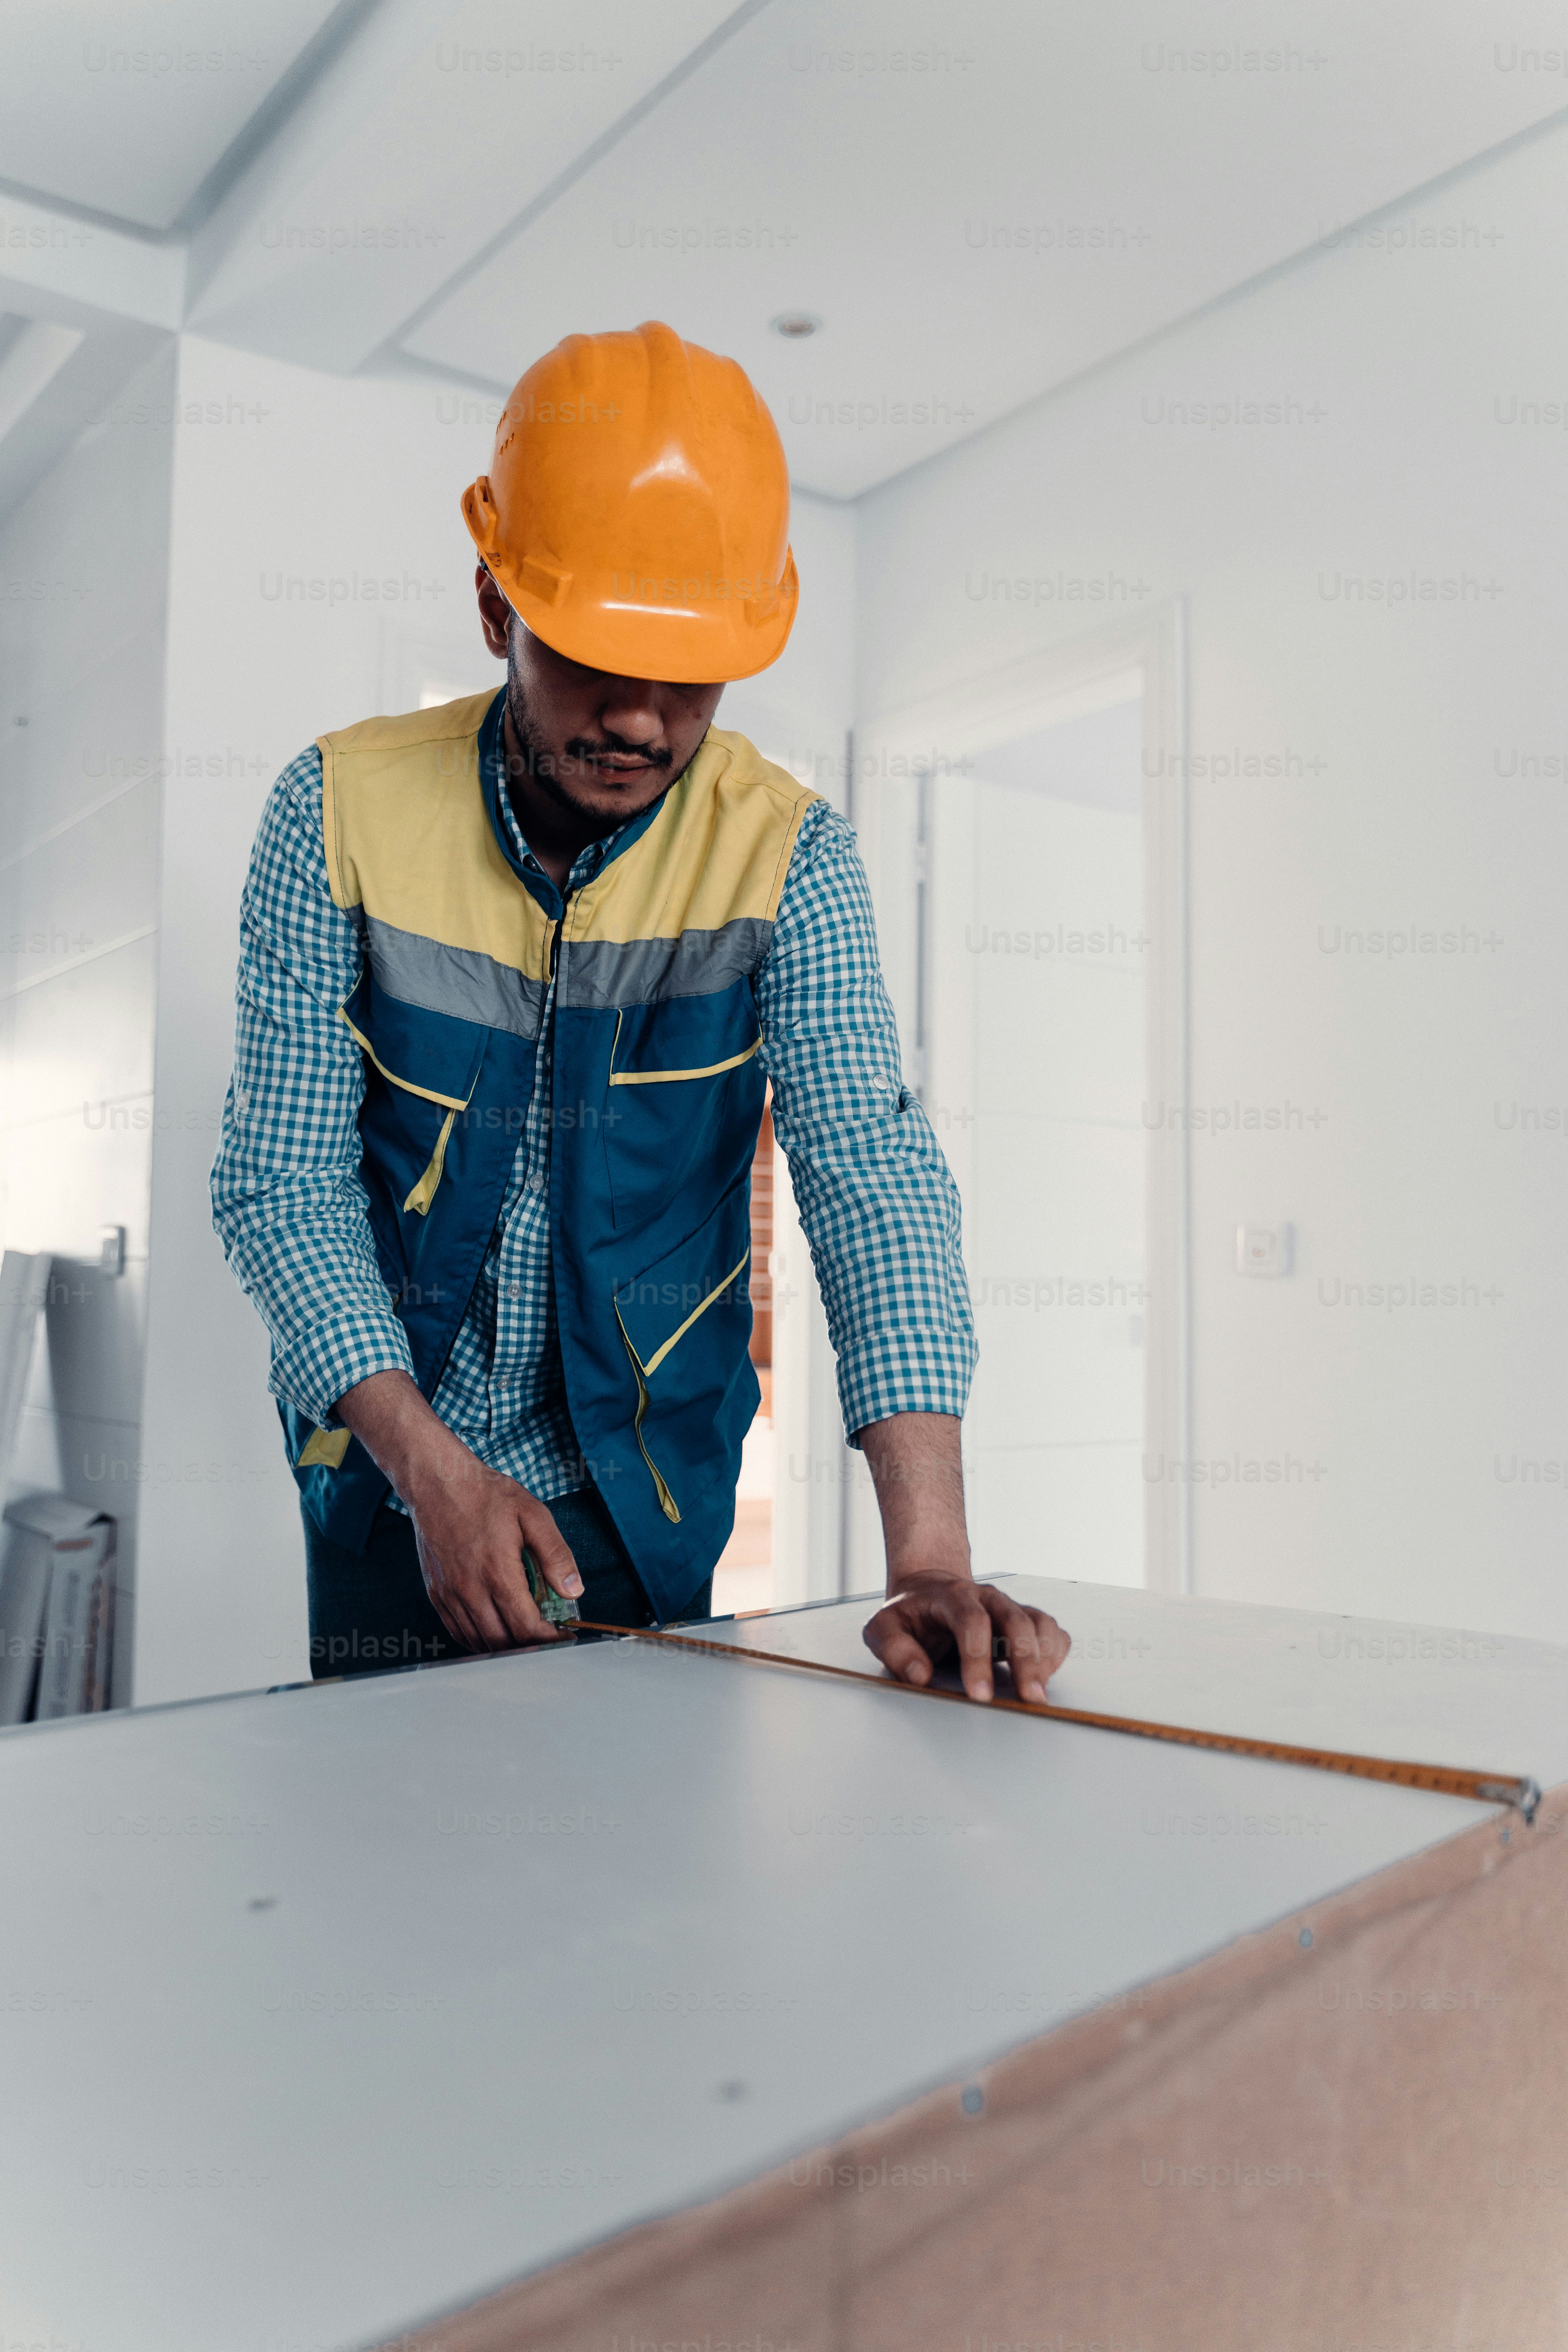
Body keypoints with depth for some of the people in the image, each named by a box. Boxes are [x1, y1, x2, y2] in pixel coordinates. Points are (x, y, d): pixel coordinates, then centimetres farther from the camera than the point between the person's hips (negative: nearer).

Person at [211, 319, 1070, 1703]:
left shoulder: (786, 853, -14)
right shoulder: (343, 811, -13)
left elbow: (872, 1180, -23)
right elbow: (281, 1184, -12)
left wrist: (931, 1560, -34)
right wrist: (434, 1466, -23)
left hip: (649, 1497, 0)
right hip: (380, 1476, 1)